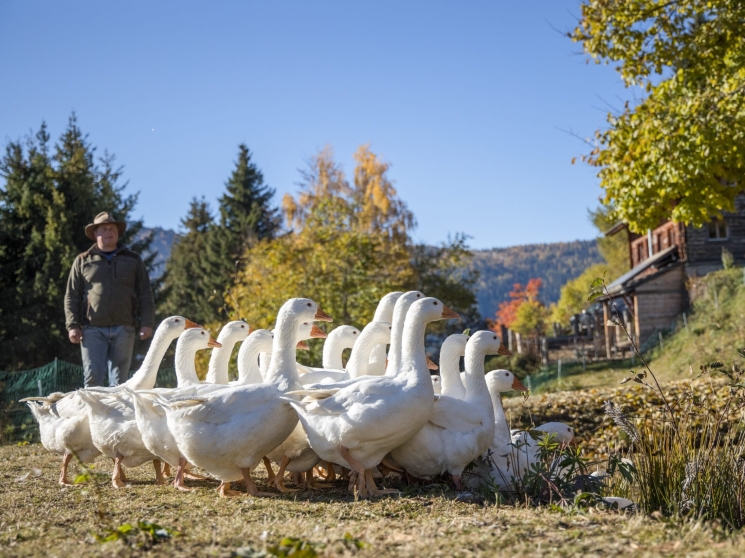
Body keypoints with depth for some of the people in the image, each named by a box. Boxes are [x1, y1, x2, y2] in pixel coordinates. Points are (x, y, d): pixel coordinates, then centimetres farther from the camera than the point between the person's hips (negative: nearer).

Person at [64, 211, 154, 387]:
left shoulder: (133, 260, 15)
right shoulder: (82, 261, 13)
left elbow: (145, 295, 11)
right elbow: (71, 296, 10)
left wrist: (146, 323, 1)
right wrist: (72, 325, -1)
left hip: (123, 329, 1)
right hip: (92, 328, -1)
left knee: (120, 379, 1)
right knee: (93, 378, -7)